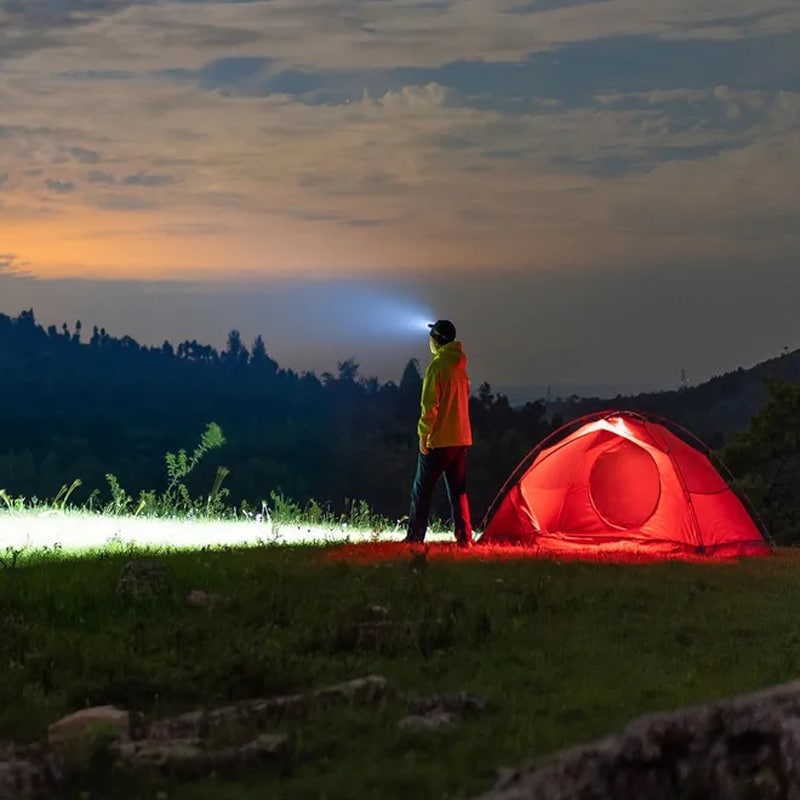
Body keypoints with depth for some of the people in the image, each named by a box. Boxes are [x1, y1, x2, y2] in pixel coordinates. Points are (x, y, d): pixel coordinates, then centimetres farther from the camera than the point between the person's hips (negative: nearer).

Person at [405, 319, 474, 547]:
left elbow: (430, 403, -16)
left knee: (422, 490, 0)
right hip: (461, 437, 7)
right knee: (458, 491, 9)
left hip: (439, 439, -7)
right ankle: (465, 538, 3)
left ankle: (415, 537, 1)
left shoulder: (438, 365, -13)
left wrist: (423, 433, -12)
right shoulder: (459, 365, 12)